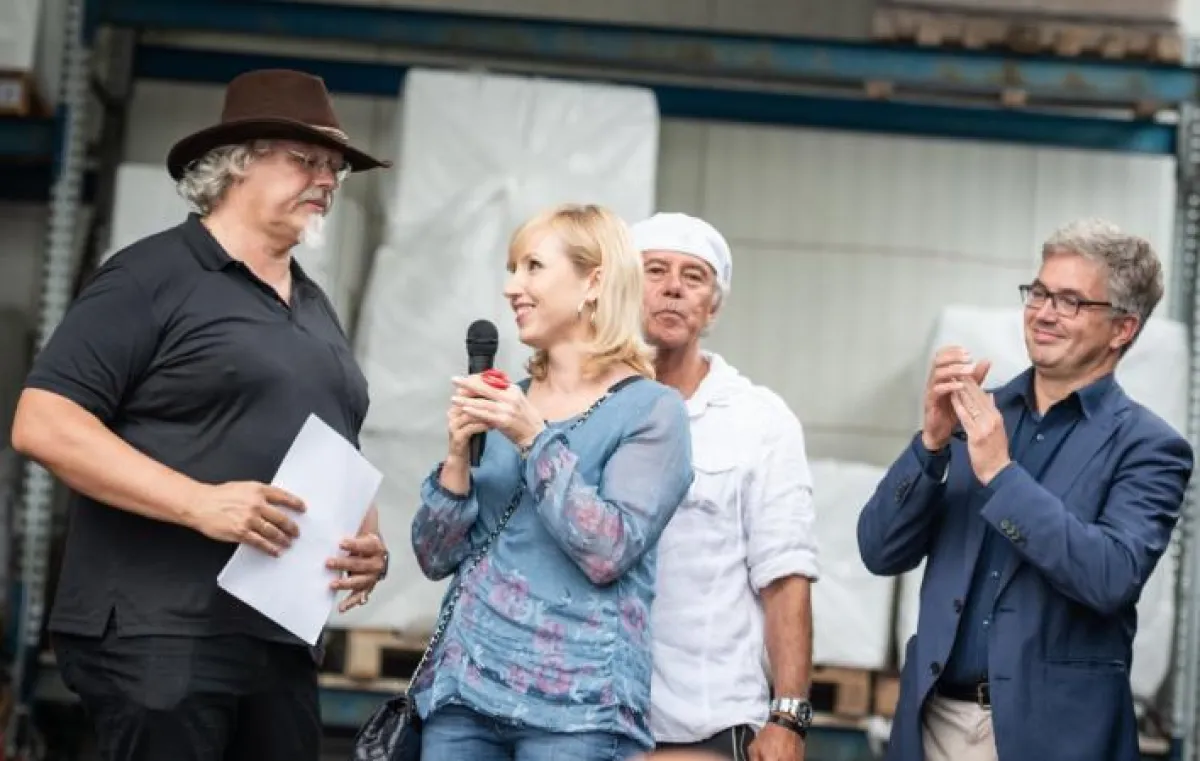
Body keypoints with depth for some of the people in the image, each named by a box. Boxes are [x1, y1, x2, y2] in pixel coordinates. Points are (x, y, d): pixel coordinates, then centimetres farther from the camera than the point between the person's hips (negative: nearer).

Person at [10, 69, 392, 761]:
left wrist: (369, 542, 7)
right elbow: (43, 424, -12)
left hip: (281, 644, 8)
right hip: (158, 636, -7)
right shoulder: (152, 277, -4)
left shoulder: (315, 308, 20)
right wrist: (199, 502, -20)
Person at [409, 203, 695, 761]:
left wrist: (535, 440, -15)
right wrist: (459, 457, -4)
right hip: (462, 683, 5)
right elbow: (436, 558, 11)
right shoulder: (505, 404, 13)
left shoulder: (651, 412, -2)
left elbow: (608, 552, -13)